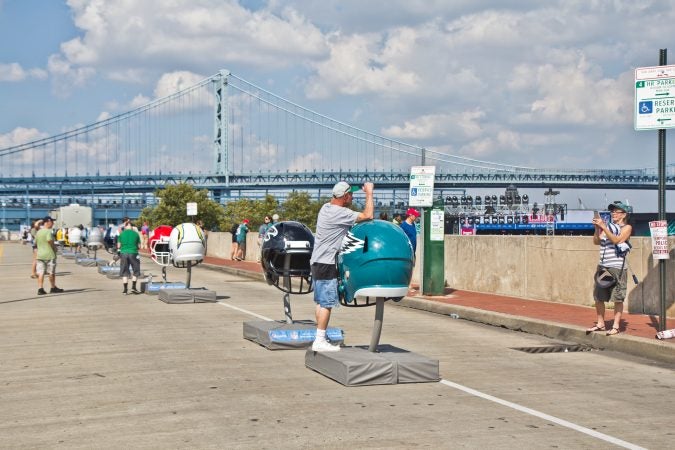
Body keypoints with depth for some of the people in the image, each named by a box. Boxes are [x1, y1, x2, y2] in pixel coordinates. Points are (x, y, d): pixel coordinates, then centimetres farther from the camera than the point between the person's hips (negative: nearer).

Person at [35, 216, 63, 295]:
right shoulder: (48, 232, -13)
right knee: (51, 272, 7)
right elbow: (50, 240, -26)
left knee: (40, 273, 2)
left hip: (40, 255, 6)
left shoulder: (38, 232, 11)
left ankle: (40, 288, -5)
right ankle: (53, 288, 18)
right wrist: (54, 247, -11)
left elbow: (35, 243, 15)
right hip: (49, 254, -6)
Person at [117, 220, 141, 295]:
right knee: (135, 271, 13)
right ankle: (133, 287, 4)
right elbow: (139, 246, 2)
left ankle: (125, 289, 4)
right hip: (133, 253, -1)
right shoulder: (135, 233, -1)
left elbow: (118, 246, 3)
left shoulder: (121, 234, 1)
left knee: (124, 272, 7)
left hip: (123, 253, 1)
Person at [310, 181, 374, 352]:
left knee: (321, 302, 13)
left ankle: (320, 339, 17)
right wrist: (369, 193, -10)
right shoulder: (340, 213, -19)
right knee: (327, 303, -7)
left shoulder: (326, 207, 9)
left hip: (317, 261, 10)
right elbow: (368, 215, -22)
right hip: (326, 264, -10)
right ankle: (320, 341, -7)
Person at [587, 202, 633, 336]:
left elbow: (616, 240, -15)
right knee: (598, 297, 7)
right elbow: (596, 241, 6)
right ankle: (600, 324, 17)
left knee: (617, 298, -2)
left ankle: (616, 326, 4)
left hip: (617, 267, -5)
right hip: (603, 267, 5)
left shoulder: (627, 227, 1)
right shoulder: (608, 226, 14)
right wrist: (597, 228, -8)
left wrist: (603, 227, -19)